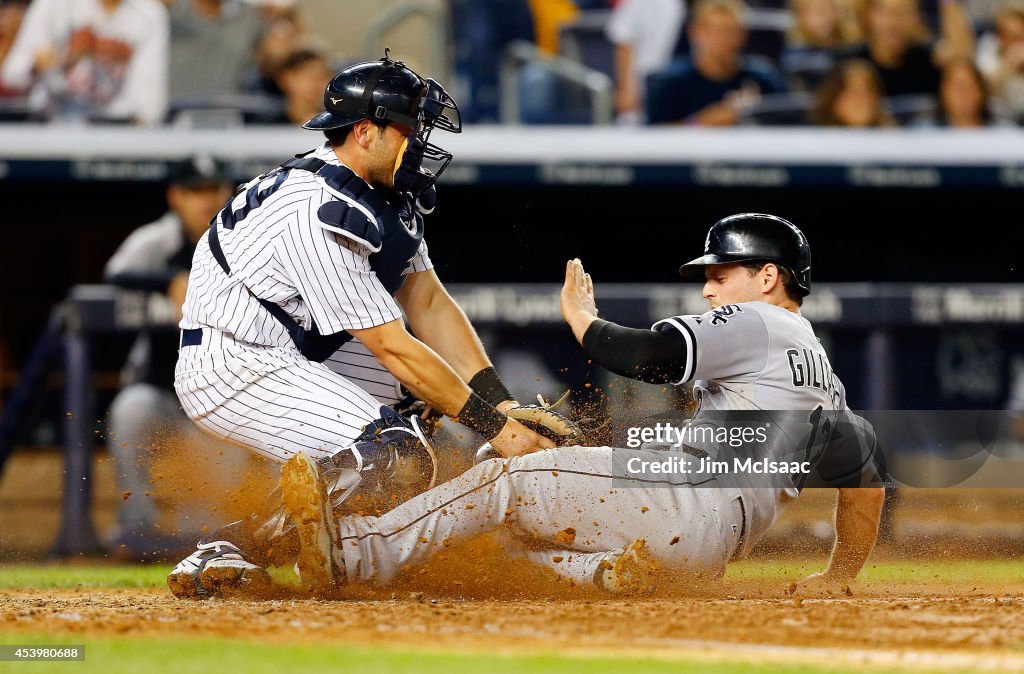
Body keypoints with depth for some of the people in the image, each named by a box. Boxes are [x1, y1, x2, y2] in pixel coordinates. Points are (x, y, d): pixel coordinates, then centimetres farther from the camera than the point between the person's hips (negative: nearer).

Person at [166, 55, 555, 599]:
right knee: (399, 462, -22)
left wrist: (504, 405, -2)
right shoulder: (322, 216, -24)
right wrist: (495, 428, -20)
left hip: (283, 356, 11)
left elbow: (429, 304, 8)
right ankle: (226, 554, -15)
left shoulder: (387, 195, 7)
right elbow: (394, 350, -23)